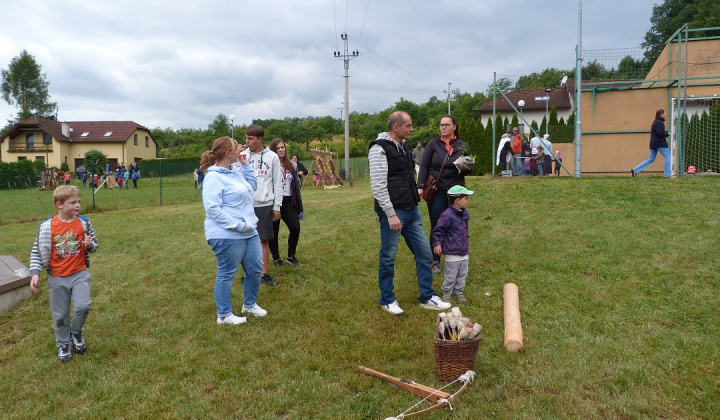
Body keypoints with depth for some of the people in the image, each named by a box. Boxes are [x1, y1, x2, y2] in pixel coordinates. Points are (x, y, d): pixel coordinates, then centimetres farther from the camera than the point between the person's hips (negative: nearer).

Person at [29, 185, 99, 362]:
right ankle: (63, 344, 33)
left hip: (79, 274, 0)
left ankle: (76, 333, 15)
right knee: (60, 315, 9)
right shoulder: (46, 227, -10)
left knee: (83, 306, -16)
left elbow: (94, 246, 5)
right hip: (57, 278, 0)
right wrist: (35, 273, -11)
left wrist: (90, 245, -18)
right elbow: (37, 251, -2)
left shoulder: (84, 223, -6)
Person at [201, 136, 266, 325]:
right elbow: (212, 208, -22)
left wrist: (245, 165, 11)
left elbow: (252, 186, 23)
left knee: (255, 268, 15)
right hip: (227, 235, -9)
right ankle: (224, 315, 19)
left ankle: (250, 304, 36)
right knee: (227, 274, 3)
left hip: (249, 231, 9)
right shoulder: (214, 177, -17)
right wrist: (237, 225, -22)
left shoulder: (235, 171, 11)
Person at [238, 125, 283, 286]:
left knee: (264, 239, 4)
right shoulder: (242, 156, 4)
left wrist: (277, 206, -1)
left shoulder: (272, 157, 0)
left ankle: (264, 273, 14)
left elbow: (277, 183, 2)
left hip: (265, 204, -1)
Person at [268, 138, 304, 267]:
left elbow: (296, 183, 19)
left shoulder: (292, 165, 11)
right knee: (274, 230, 5)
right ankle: (276, 257, 22)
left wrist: (298, 202, 16)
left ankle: (291, 256, 13)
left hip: (288, 202, 4)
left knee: (295, 227, -6)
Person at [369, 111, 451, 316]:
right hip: (392, 212, -8)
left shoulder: (404, 146, 14)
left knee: (424, 253, 9)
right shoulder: (379, 149, -13)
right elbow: (378, 186, -19)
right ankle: (387, 300, 21)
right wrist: (391, 214, -21)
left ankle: (427, 298, 22)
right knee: (388, 257, 4)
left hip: (411, 210, 9)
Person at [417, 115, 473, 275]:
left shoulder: (463, 146, 7)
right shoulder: (433, 144, 1)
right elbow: (424, 166, -1)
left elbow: (470, 168, 10)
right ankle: (435, 261, 14)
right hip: (436, 191, -2)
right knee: (436, 226, 2)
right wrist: (420, 186, -11)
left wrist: (465, 168, -13)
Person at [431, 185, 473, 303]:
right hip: (452, 253, -8)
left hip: (464, 252, 8)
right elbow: (438, 230, -17)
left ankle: (458, 291, 32)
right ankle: (446, 294, 18)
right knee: (450, 276, 3)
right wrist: (437, 243, -23)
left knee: (462, 275, 16)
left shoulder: (465, 213, 6)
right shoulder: (447, 215, -20)